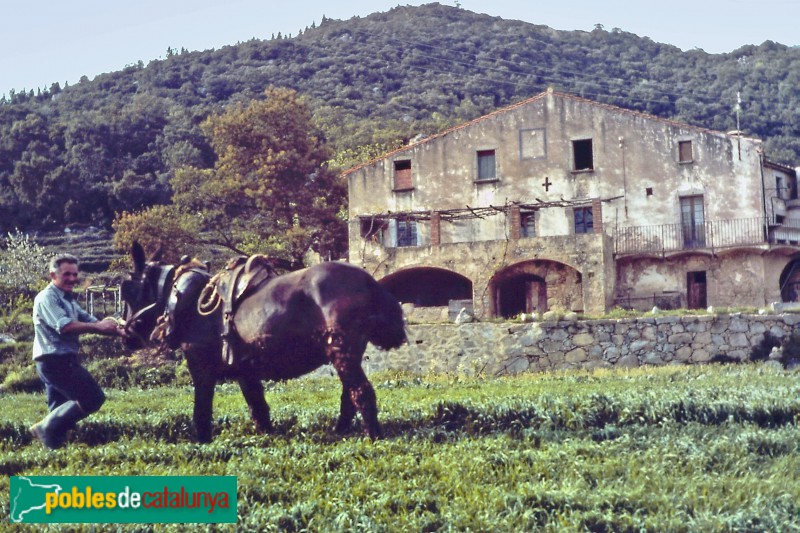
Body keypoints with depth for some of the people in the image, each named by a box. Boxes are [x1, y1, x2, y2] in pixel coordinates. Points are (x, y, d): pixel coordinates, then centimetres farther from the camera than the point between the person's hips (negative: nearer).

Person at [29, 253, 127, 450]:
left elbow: (91, 321, 11)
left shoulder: (68, 300, 20)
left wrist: (115, 330, -6)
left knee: (61, 409, 14)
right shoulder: (47, 298, -11)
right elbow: (64, 326, -24)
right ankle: (47, 427, -9)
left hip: (62, 361, 10)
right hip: (56, 361, -10)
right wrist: (99, 326, -23)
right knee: (93, 398, -12)